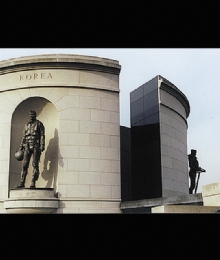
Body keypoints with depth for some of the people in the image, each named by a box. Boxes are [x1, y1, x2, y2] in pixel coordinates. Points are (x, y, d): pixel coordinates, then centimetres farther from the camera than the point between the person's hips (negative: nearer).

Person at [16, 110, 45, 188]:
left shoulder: (39, 124, 6)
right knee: (24, 164, -3)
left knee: (35, 164, -6)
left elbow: (42, 135, -3)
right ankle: (22, 182, -2)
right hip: (27, 146, 4)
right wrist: (21, 147, 12)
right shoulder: (26, 125, 19)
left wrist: (42, 145, -14)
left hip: (36, 146, -4)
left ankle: (33, 183, -5)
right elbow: (24, 137, 20)